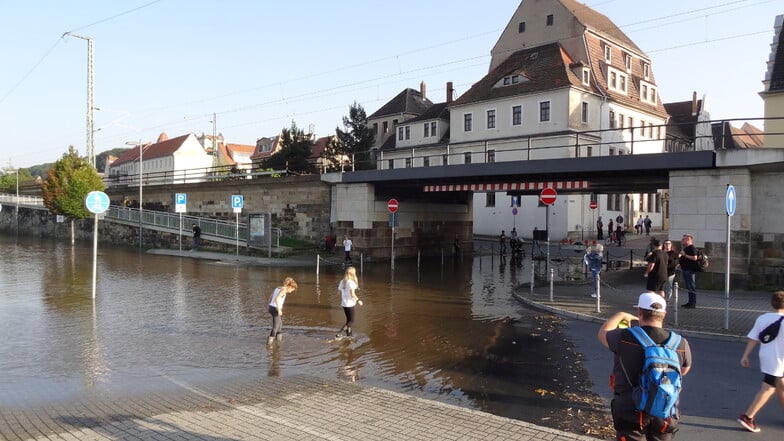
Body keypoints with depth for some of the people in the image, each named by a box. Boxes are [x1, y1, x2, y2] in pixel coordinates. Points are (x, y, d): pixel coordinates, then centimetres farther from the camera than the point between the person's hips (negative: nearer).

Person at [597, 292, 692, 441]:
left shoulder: (624, 338, -16)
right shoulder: (680, 344, -7)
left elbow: (602, 333, 7)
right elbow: (684, 371, 13)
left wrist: (619, 315, 21)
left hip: (631, 413, -3)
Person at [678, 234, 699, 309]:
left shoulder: (692, 248, -13)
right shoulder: (685, 248, 18)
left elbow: (694, 258, -25)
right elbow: (681, 259, 29)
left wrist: (685, 255, -21)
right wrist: (680, 256, 9)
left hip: (690, 270, -10)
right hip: (685, 269, 10)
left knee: (692, 287, -6)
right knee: (688, 287, 14)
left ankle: (693, 303, -3)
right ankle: (690, 302, 21)